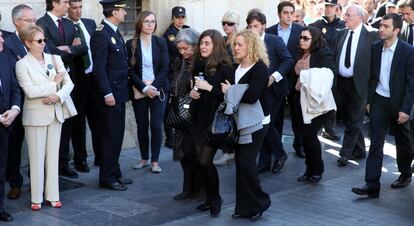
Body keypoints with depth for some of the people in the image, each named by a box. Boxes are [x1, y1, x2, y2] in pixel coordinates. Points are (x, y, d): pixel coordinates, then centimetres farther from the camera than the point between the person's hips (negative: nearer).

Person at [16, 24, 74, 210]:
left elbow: (69, 83, 2)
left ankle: (52, 195, 17)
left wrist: (58, 95, -16)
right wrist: (53, 84, -11)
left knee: (53, 156, 9)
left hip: (55, 113, 4)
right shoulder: (22, 64, -6)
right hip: (35, 116, -4)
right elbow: (30, 91, -16)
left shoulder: (55, 59, 7)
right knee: (37, 157, 2)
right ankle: (36, 198, 12)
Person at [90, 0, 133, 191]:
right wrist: (107, 93, -21)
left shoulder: (115, 32, 13)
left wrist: (124, 89, 13)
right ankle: (107, 178, 7)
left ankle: (115, 172, 24)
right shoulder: (100, 34, -14)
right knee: (110, 136, -3)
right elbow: (99, 68, -18)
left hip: (119, 92, 9)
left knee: (117, 134, 14)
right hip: (110, 93, -9)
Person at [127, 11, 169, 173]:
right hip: (139, 91, 0)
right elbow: (131, 70, -4)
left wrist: (154, 86, -13)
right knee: (141, 126, 6)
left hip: (158, 90, 0)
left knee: (156, 126, -4)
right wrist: (144, 88, -14)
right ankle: (144, 158, 19)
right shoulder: (131, 44, -1)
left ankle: (155, 161, 5)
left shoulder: (161, 42, 2)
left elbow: (165, 67, -2)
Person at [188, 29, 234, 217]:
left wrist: (209, 88, -20)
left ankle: (216, 199, 13)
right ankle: (209, 198, 23)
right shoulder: (198, 65, 9)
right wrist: (192, 94, 3)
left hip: (214, 122, -7)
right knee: (199, 161, 8)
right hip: (198, 119, 7)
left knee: (205, 161, -8)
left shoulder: (224, 68, -11)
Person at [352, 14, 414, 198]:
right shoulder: (375, 48, 1)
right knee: (375, 144, -3)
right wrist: (368, 100, 7)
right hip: (379, 101, 3)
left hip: (398, 103, -3)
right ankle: (372, 185, -4)